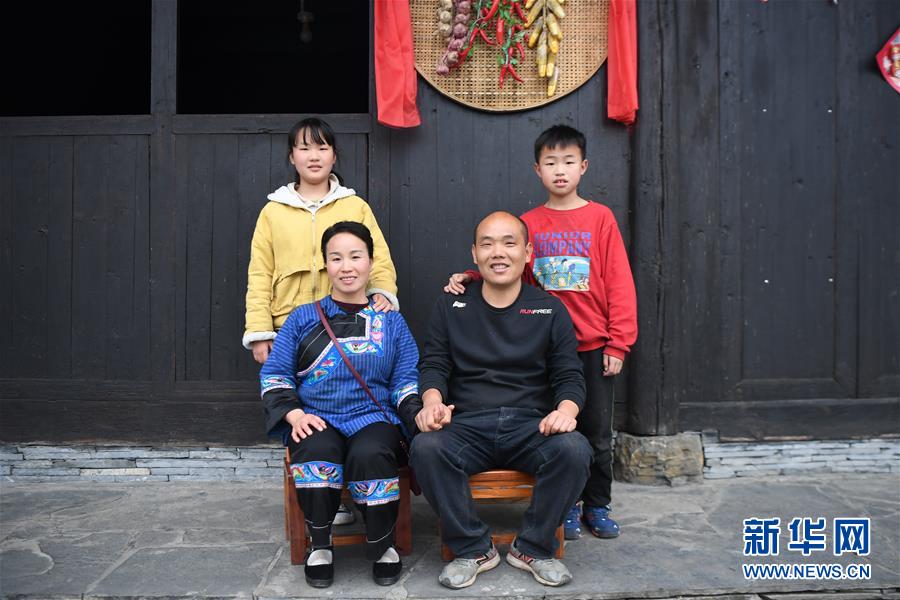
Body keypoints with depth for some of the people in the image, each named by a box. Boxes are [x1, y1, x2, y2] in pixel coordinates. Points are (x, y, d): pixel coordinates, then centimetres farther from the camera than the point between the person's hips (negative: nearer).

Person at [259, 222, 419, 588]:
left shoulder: (391, 322, 13)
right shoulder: (302, 318, 12)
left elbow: (406, 380, 9)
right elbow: (274, 374, 9)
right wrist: (294, 414, -8)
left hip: (372, 418, 0)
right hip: (315, 420, 1)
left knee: (370, 455, -34)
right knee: (316, 453, -34)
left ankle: (382, 546, -7)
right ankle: (320, 545, -8)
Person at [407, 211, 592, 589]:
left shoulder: (550, 310, 12)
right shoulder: (451, 308, 14)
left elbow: (569, 375, 7)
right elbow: (433, 365, 8)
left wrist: (566, 409, -16)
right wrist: (432, 400, -16)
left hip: (531, 426, 0)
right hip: (466, 426, 0)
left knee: (574, 450, -31)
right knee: (426, 448, -31)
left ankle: (533, 548, -5)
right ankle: (473, 549, -9)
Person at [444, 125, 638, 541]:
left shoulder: (600, 218, -1)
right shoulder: (529, 223, 4)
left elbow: (620, 284, -3)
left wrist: (618, 343, -7)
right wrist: (469, 278, -15)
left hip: (593, 347, -1)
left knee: (597, 433, 9)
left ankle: (597, 506, 27)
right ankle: (568, 506, 25)